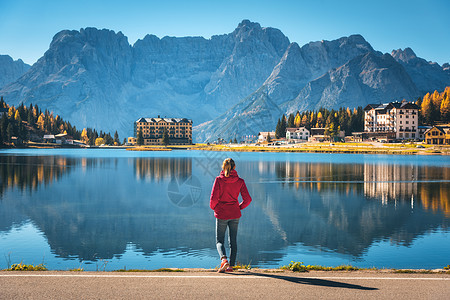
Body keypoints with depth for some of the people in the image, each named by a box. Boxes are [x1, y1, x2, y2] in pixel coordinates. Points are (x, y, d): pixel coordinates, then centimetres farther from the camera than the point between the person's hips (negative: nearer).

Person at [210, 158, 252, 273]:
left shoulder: (219, 180, -10)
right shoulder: (240, 181, -2)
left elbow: (214, 198, -14)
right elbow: (247, 199, -5)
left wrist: (214, 207, 6)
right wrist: (239, 207, 12)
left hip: (221, 214, -2)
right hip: (235, 215, 2)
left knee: (219, 241, 7)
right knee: (233, 241, 13)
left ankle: (224, 260, -18)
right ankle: (231, 265, 13)